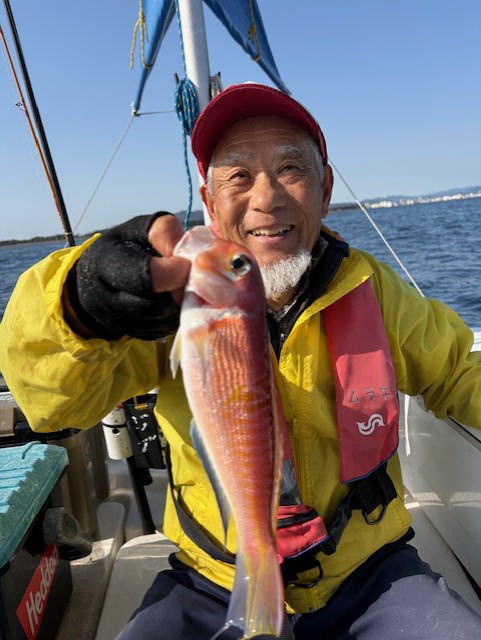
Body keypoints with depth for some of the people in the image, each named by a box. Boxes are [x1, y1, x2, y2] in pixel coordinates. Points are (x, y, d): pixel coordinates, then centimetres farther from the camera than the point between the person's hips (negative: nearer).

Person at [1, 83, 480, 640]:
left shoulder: (374, 290, -6)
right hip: (215, 588, 0)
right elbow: (54, 399, -24)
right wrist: (81, 302, -45)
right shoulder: (179, 294, -12)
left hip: (368, 573, 1)